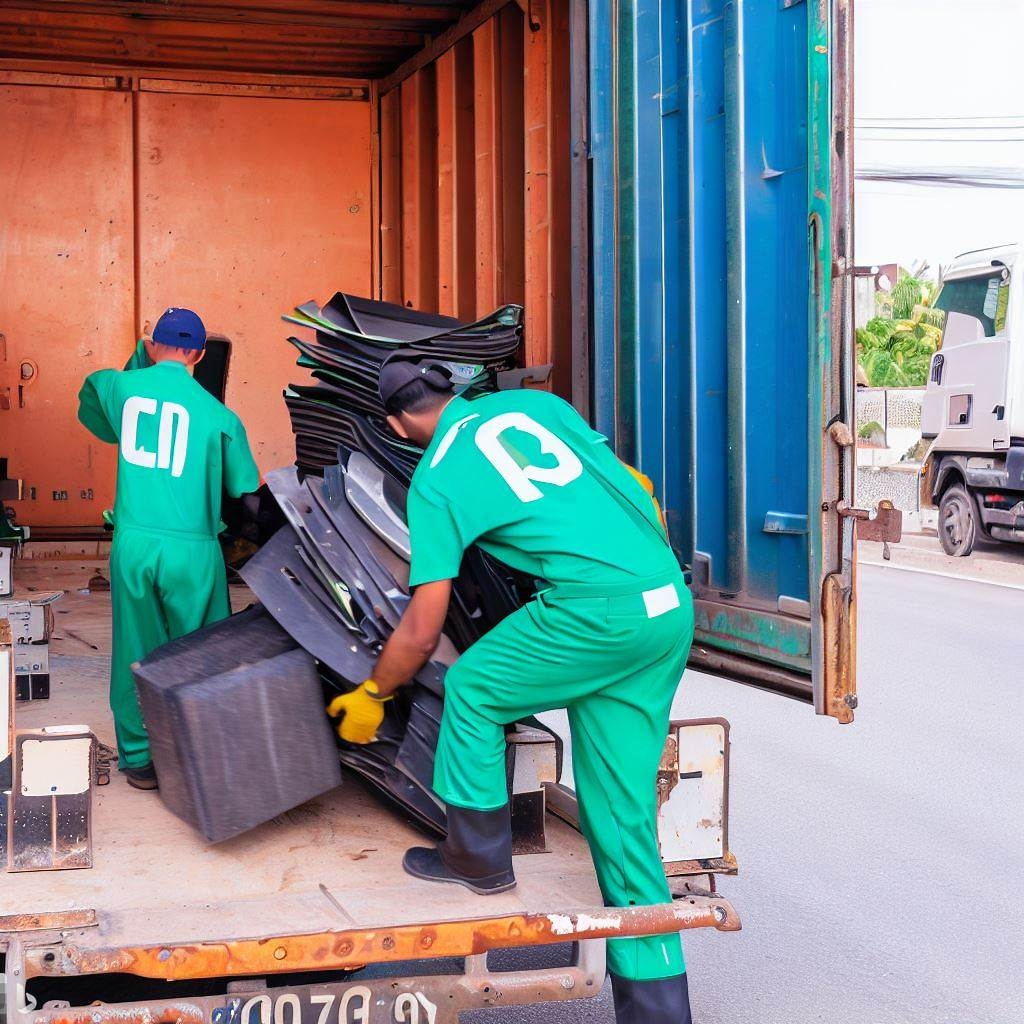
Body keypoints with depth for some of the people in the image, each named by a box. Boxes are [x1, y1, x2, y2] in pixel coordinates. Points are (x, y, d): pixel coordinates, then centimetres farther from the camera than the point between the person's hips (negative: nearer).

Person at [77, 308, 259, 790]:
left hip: (133, 543, 3)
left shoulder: (120, 387, 2)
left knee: (136, 654, 13)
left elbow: (91, 405, 27)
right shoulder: (216, 414, -5)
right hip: (191, 549, -2)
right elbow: (243, 489, 3)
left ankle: (139, 759, 23)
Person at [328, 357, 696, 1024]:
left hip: (602, 609, -7)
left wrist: (371, 698, 22)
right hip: (675, 602, 7)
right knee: (624, 812, 12)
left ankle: (478, 857, 26)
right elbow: (635, 488, 21)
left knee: (471, 689, 17)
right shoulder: (534, 402, 19)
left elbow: (422, 632, 6)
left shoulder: (435, 480, 4)